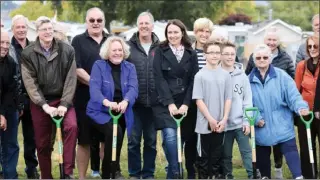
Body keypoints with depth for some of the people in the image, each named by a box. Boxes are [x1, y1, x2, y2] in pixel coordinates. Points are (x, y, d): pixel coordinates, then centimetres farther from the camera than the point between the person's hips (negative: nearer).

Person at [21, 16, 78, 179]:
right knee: (42, 143, 5)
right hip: (39, 102, 1)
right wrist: (44, 105, -19)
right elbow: (30, 82, -9)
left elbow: (71, 79, -6)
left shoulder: (67, 50, -2)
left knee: (71, 126, -26)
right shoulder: (28, 54, -3)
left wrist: (64, 104, -15)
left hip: (62, 99, 0)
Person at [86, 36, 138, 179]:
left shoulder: (130, 68, 4)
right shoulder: (98, 66, -5)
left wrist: (125, 101, -36)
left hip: (122, 114, 5)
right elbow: (94, 88, -20)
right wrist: (107, 102, -41)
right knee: (115, 131, -29)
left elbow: (133, 88, -13)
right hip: (101, 112, -5)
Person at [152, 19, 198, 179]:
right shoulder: (160, 51, 2)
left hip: (183, 103, 3)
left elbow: (193, 80, 3)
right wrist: (169, 103, -15)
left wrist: (186, 104, -9)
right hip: (164, 102, -2)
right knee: (170, 135, -19)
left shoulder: (191, 54, 9)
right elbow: (159, 78, -6)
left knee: (180, 138, 1)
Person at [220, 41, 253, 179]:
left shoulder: (242, 76, 3)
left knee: (246, 151, -1)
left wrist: (247, 121, -4)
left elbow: (248, 99, 2)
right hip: (224, 124, 0)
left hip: (240, 122, 0)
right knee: (226, 155, 10)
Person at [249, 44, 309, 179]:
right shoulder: (249, 80, 1)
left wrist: (301, 107, -27)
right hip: (261, 129, 2)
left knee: (290, 151, -11)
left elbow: (293, 95, -9)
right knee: (262, 157, 14)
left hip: (282, 126, -2)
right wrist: (255, 118, -12)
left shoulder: (281, 76, -3)